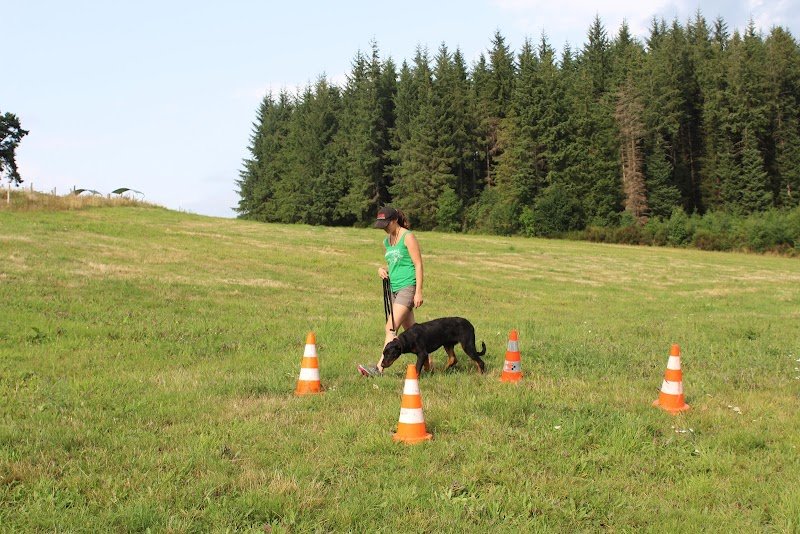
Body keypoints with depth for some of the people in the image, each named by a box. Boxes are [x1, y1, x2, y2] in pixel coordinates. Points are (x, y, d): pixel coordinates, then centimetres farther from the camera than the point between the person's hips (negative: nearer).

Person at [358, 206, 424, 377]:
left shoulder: (408, 237, -10)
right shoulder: (387, 241, 13)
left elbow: (419, 265, -12)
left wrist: (419, 292, -17)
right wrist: (382, 269, 2)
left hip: (408, 287, -8)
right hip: (394, 288, 9)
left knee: (390, 328, -15)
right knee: (410, 329, 13)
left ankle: (379, 367, -17)